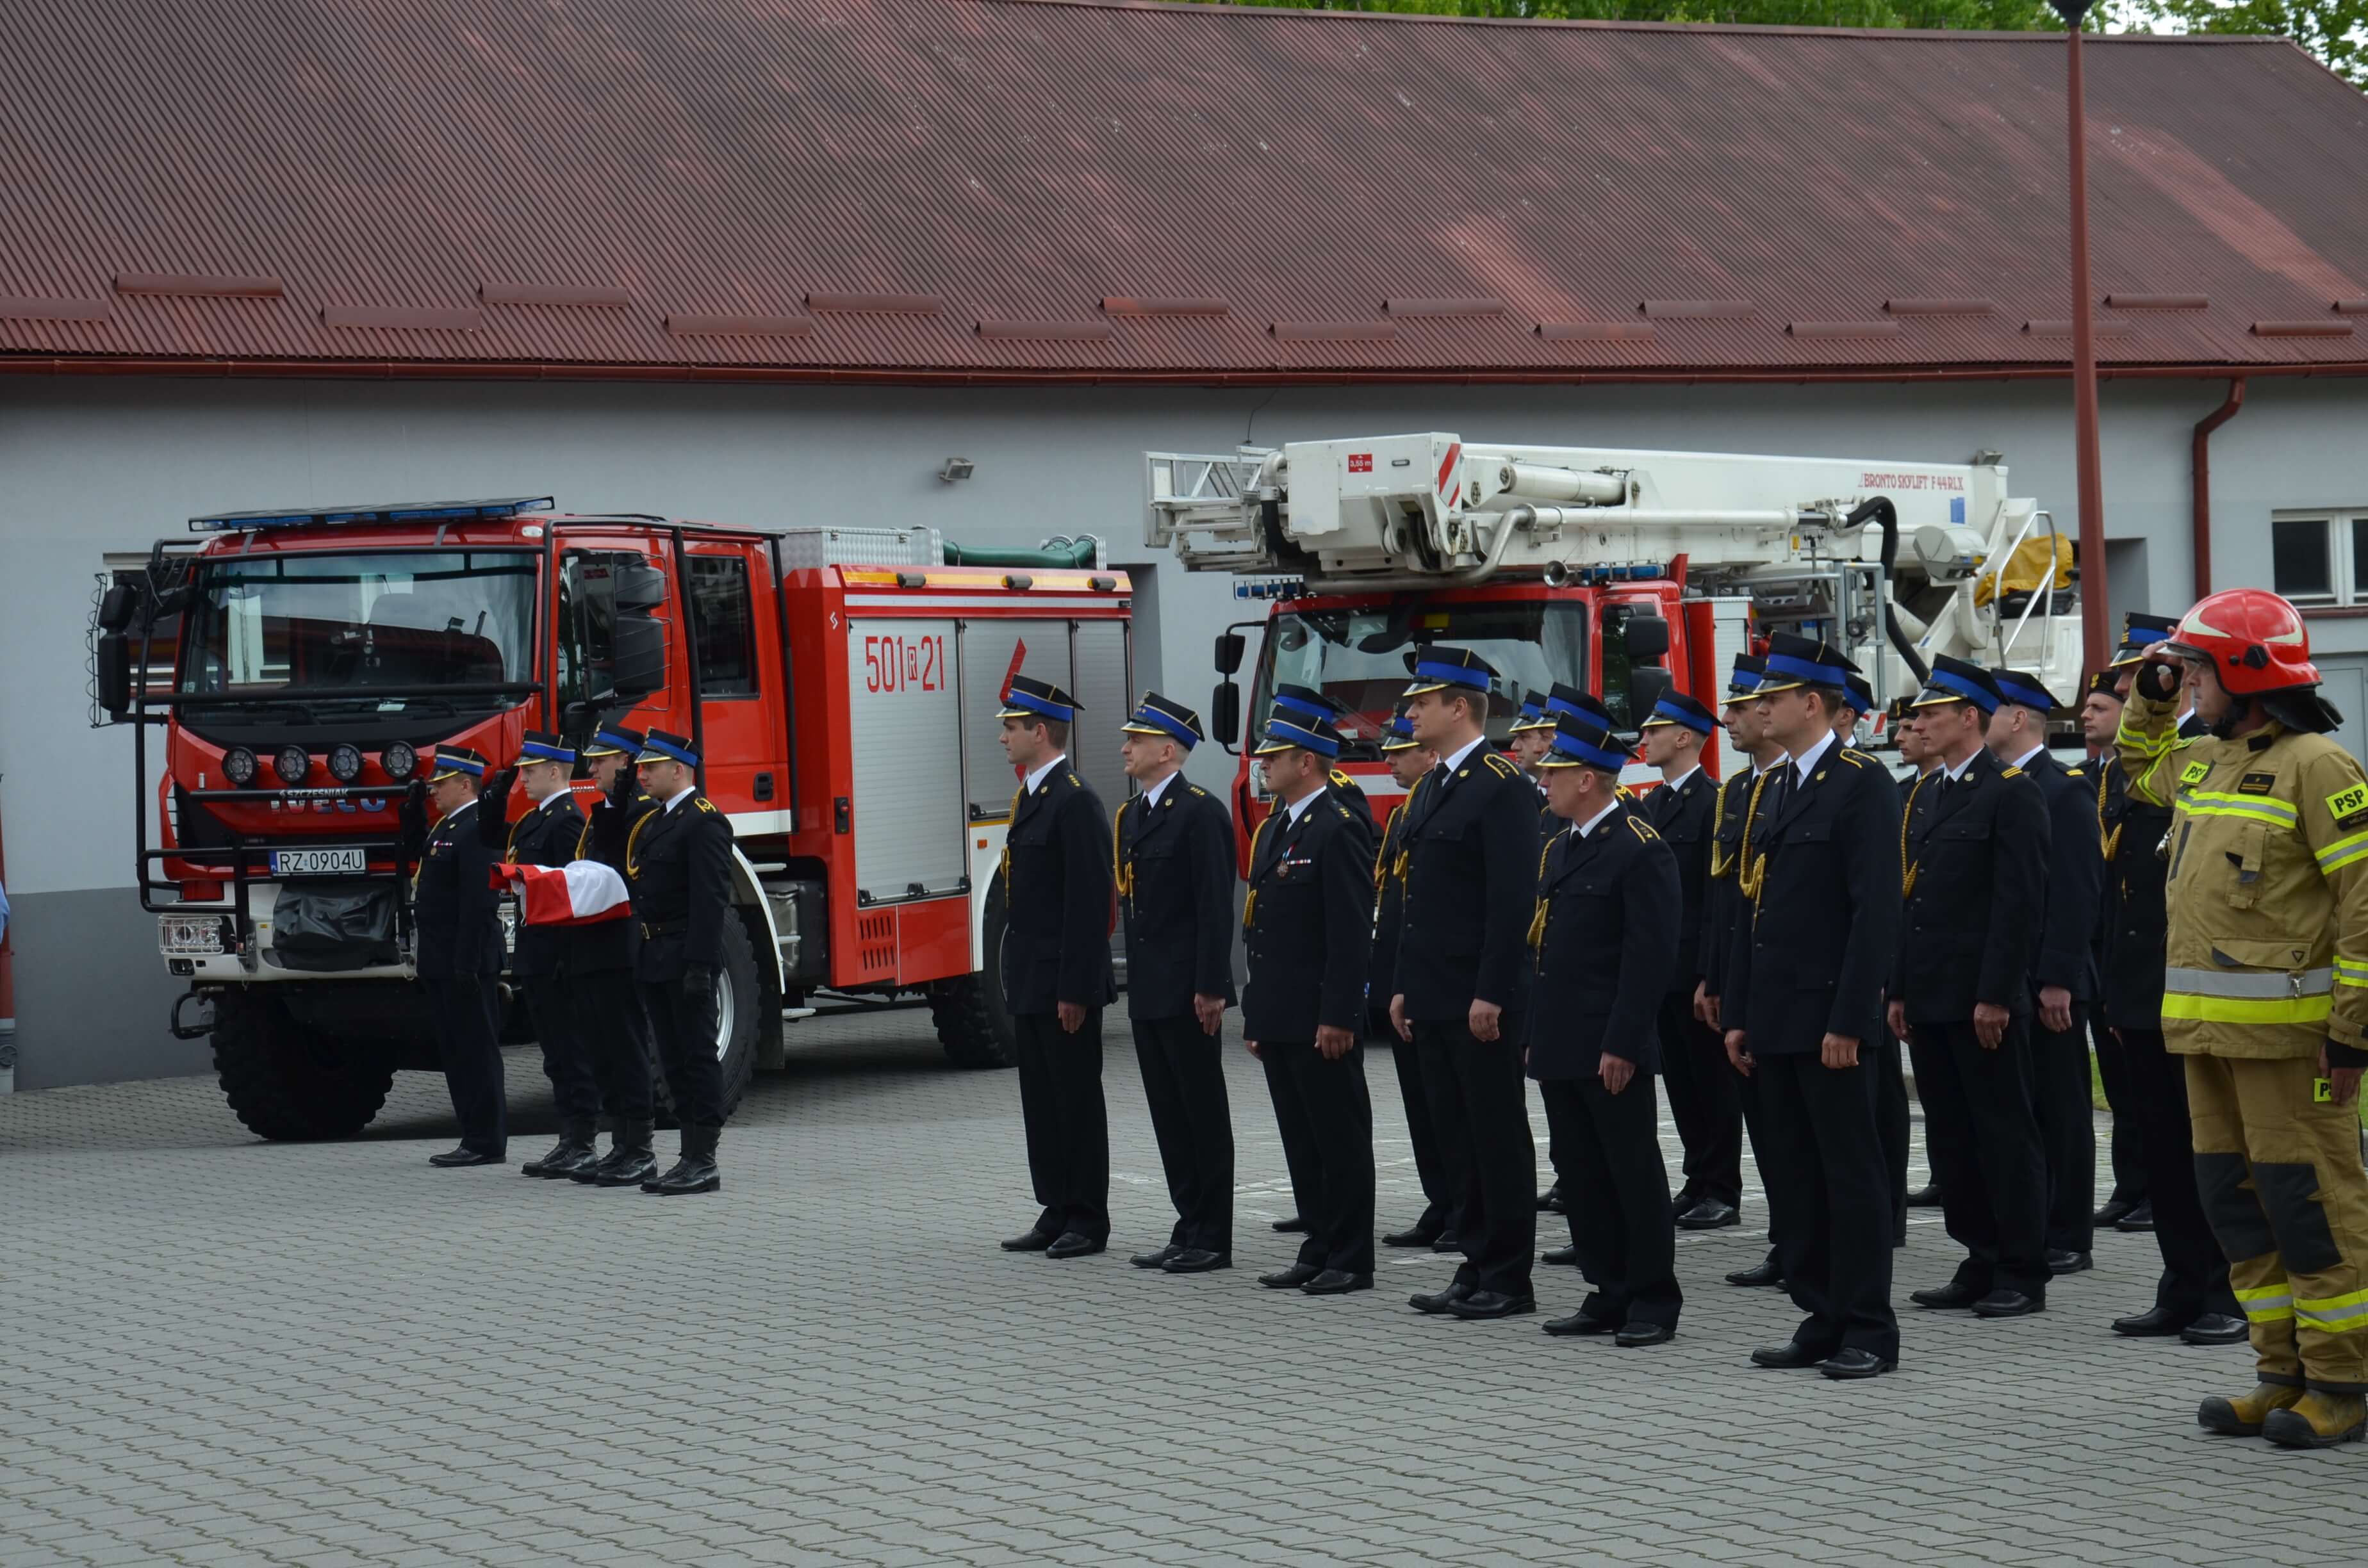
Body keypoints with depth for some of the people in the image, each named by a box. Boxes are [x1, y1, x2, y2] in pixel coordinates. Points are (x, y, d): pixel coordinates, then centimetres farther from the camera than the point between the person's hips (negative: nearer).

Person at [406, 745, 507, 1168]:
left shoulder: (475, 830, -15)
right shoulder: (446, 827, 16)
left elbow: (478, 903, -21)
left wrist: (467, 964, -24)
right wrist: (411, 811, 16)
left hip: (466, 960, -10)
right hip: (442, 961, 10)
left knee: (476, 1050, -6)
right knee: (455, 1051, 12)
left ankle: (486, 1143, -3)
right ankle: (476, 1137, 16)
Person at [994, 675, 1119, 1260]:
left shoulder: (1075, 801, -15)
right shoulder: (1032, 797, 15)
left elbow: (1088, 903, -19)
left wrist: (1075, 990, -21)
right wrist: (1017, 981, 17)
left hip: (1065, 982, -10)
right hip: (1030, 983, 10)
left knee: (1078, 1100, -2)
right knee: (1042, 1101, 12)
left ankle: (1087, 1220, 4)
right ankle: (1057, 1213, 18)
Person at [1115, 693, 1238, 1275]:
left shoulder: (1200, 812, -11)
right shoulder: (1130, 815, 15)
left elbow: (1216, 906, -16)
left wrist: (1210, 987, -20)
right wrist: (1135, 981, 14)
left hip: (1188, 993, -9)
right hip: (1148, 992, 9)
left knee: (1204, 1116, -2)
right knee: (1170, 1116, 11)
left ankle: (1212, 1239, 2)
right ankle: (1189, 1229, 17)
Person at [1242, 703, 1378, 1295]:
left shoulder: (1338, 830, -13)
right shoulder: (1273, 829, 16)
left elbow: (1351, 933, -17)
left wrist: (1337, 1017, -20)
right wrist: (1255, 1011, 18)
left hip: (1320, 1020, -9)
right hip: (1279, 1020, 9)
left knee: (1340, 1140, -2)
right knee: (1302, 1142, 12)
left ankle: (1351, 1261, 3)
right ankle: (1319, 1251, 19)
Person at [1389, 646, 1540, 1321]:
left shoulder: (1502, 787, -12)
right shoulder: (1431, 788, 16)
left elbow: (1513, 900, -17)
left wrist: (1491, 994, -20)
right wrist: (1405, 985, 16)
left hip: (1481, 1003, -9)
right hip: (1434, 999, 9)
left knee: (1498, 1138, -3)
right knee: (1459, 1138, 12)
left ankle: (1509, 1280, 2)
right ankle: (1476, 1267, 17)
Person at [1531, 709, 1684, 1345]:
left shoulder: (1641, 851, -12)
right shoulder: (1561, 849, 15)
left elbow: (1651, 957, -16)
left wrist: (1622, 1046, -20)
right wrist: (1536, 1036, 16)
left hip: (1611, 1051, -9)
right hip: (1561, 1048, 9)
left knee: (1634, 1173, -2)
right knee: (1580, 1172, 11)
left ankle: (1655, 1302, 5)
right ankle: (1609, 1295, 18)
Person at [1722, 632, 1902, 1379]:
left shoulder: (1862, 784, -10)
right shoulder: (1775, 789, 16)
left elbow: (1877, 910, -15)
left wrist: (1848, 1021, -19)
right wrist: (1737, 1012, 14)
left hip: (1828, 1016, -8)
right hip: (1775, 1020, 8)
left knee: (1851, 1174, -3)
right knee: (1795, 1174, 10)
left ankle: (1869, 1330, 2)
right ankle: (1822, 1320, 16)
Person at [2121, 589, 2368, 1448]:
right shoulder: (2203, 760, 14)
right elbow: (2141, 766, 40)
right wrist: (2150, 696, 21)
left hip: (2285, 1030, -9)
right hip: (2207, 1025, 9)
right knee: (2235, 1198, 11)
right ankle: (2285, 1374, 18)